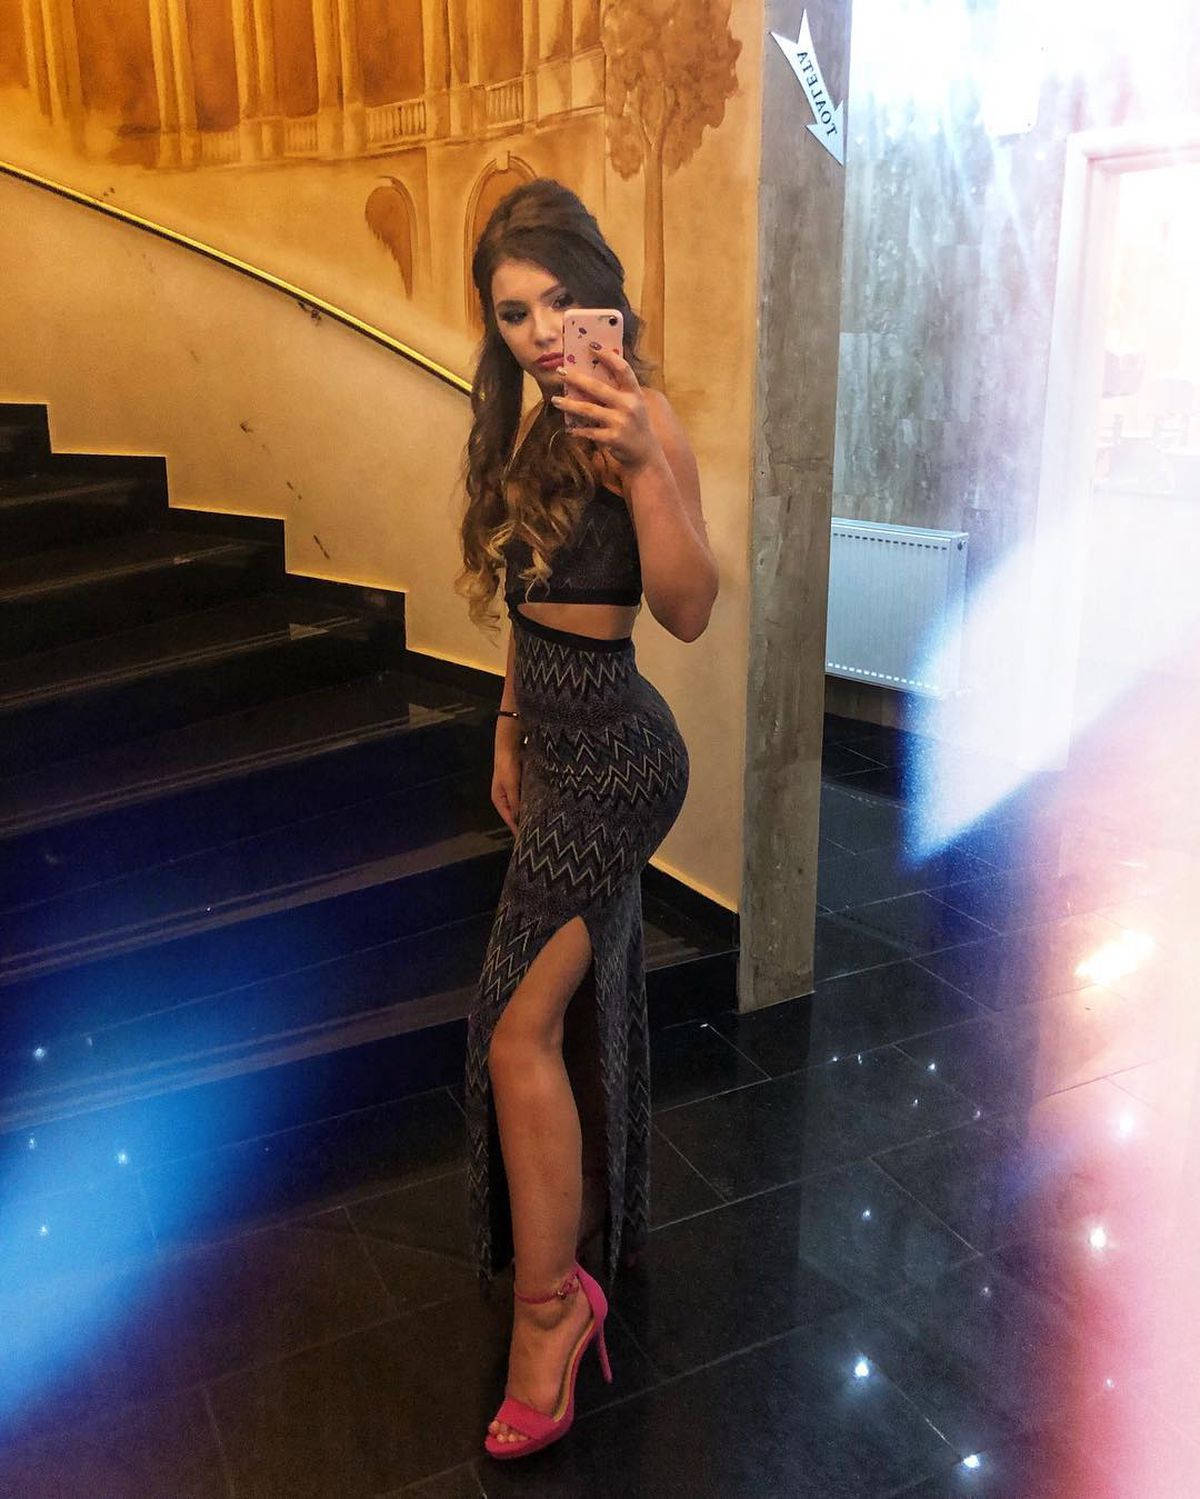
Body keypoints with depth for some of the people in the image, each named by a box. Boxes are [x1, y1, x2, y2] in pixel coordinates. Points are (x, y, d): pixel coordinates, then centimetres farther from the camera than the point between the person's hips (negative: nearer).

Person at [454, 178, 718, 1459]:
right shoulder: (536, 427, 11)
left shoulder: (634, 421, -16)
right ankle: (592, 1228, 42)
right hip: (562, 742, 9)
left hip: (612, 752, -9)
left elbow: (688, 611, -27)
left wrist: (645, 462, -40)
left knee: (520, 1025, -8)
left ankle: (546, 1305, 9)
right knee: (582, 1001, 21)